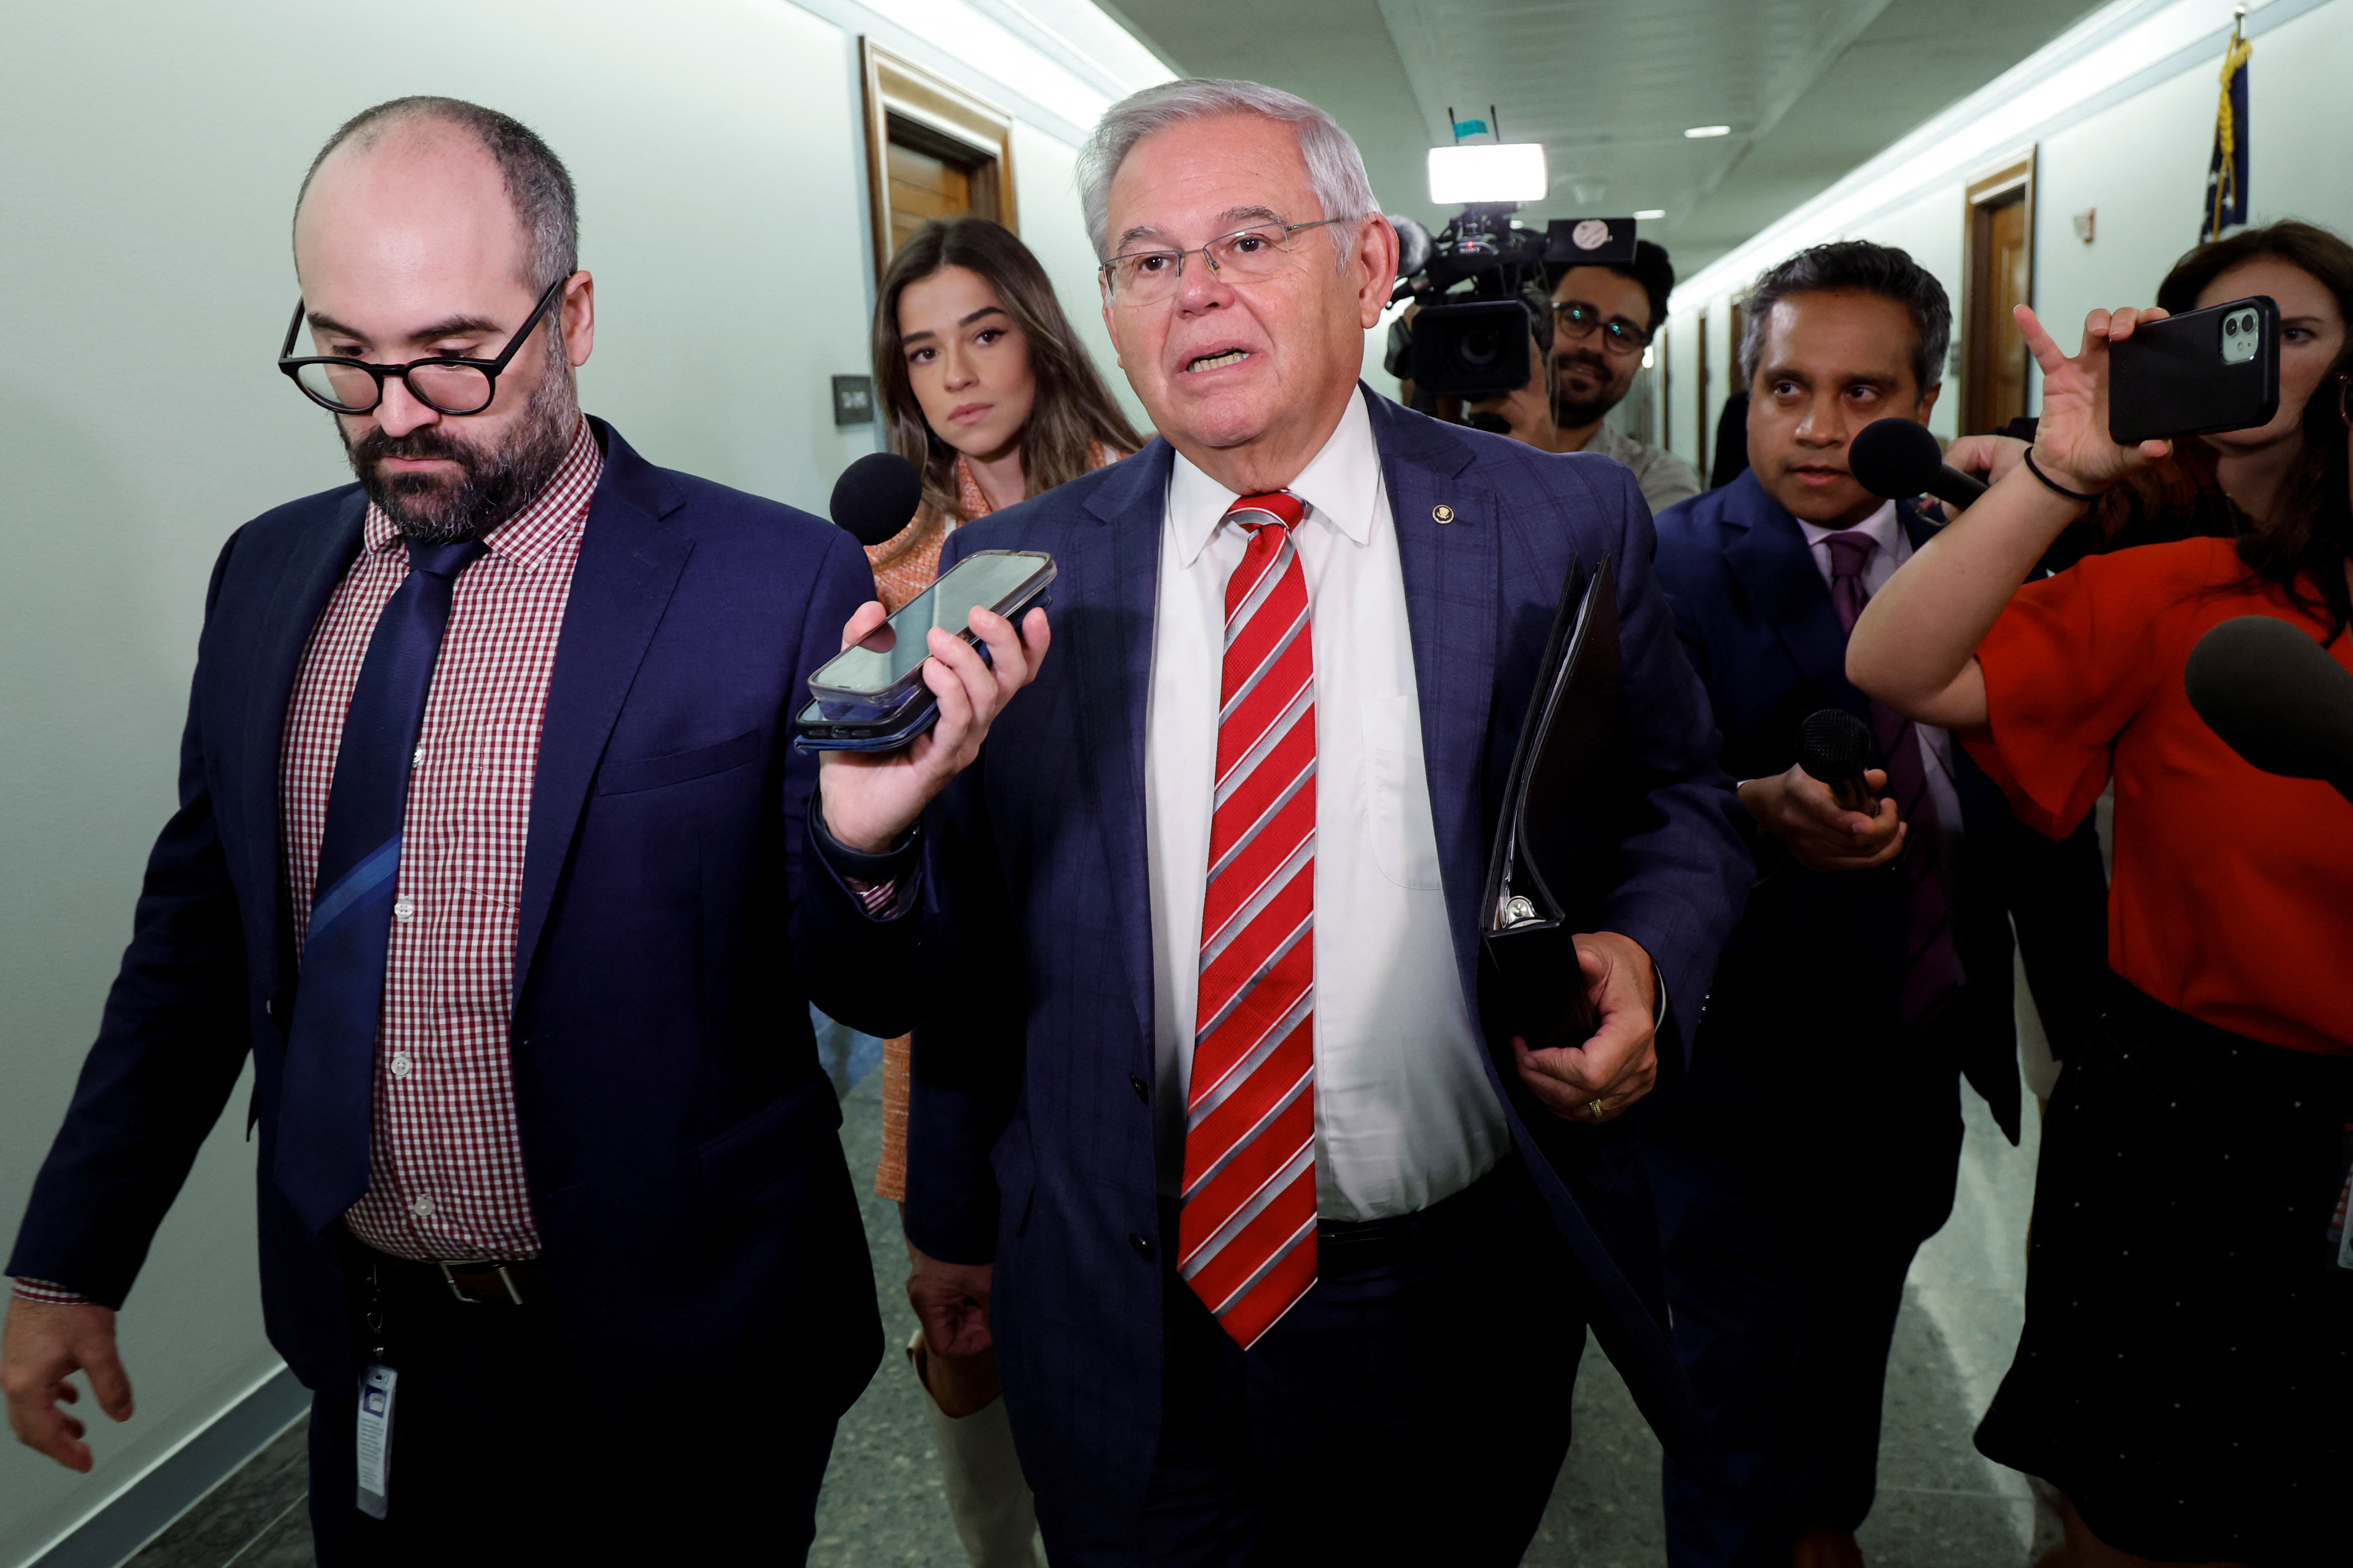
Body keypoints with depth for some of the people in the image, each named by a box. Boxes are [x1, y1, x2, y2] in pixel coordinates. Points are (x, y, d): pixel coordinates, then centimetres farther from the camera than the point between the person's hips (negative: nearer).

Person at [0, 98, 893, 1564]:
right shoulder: (267, 574, 2)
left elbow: (868, 983, -11)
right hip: (367, 1366, 5)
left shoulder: (782, 588, -16)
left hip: (669, 1380, -4)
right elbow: (200, 928, 10)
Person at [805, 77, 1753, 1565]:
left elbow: (1684, 806, 4)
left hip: (1460, 1306, 1)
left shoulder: (1563, 527, -6)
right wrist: (956, 1222, 8)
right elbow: (975, 945, 2)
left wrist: (1645, 963, -16)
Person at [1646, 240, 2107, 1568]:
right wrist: (1757, 811, -45)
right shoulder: (1670, 566, -15)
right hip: (1750, 1064, -6)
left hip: (1919, 1054, 6)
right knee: (1740, 1393, 7)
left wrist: (2093, 1004, 5)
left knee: (1856, 1330, 27)